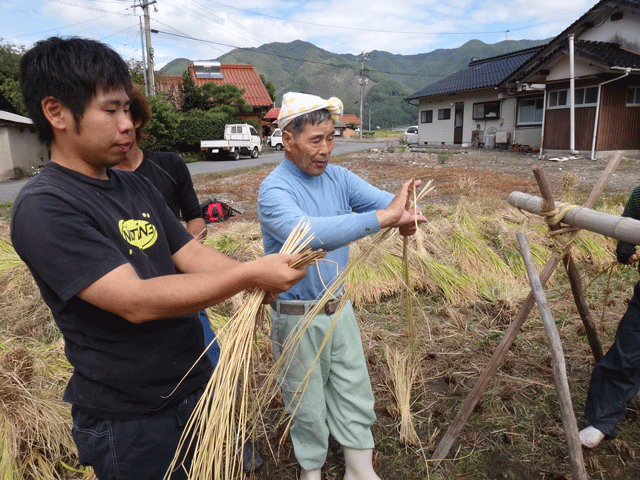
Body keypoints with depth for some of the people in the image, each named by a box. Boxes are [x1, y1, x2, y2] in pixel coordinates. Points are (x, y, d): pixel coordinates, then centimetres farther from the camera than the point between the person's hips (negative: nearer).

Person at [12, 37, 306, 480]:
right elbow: (136, 301, -27)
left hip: (197, 389, 7)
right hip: (128, 422, -6)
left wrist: (259, 278, -16)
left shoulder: (137, 186, 4)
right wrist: (249, 274, -28)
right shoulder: (44, 208, -19)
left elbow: (192, 254, 0)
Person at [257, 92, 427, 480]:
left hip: (340, 306, 6)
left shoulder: (338, 177, -1)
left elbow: (385, 200, -9)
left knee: (356, 394, 17)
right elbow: (307, 233, -41)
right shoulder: (274, 190, -21)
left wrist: (406, 214, -34)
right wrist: (383, 216, -45)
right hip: (297, 315, -5)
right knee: (309, 403, 14)